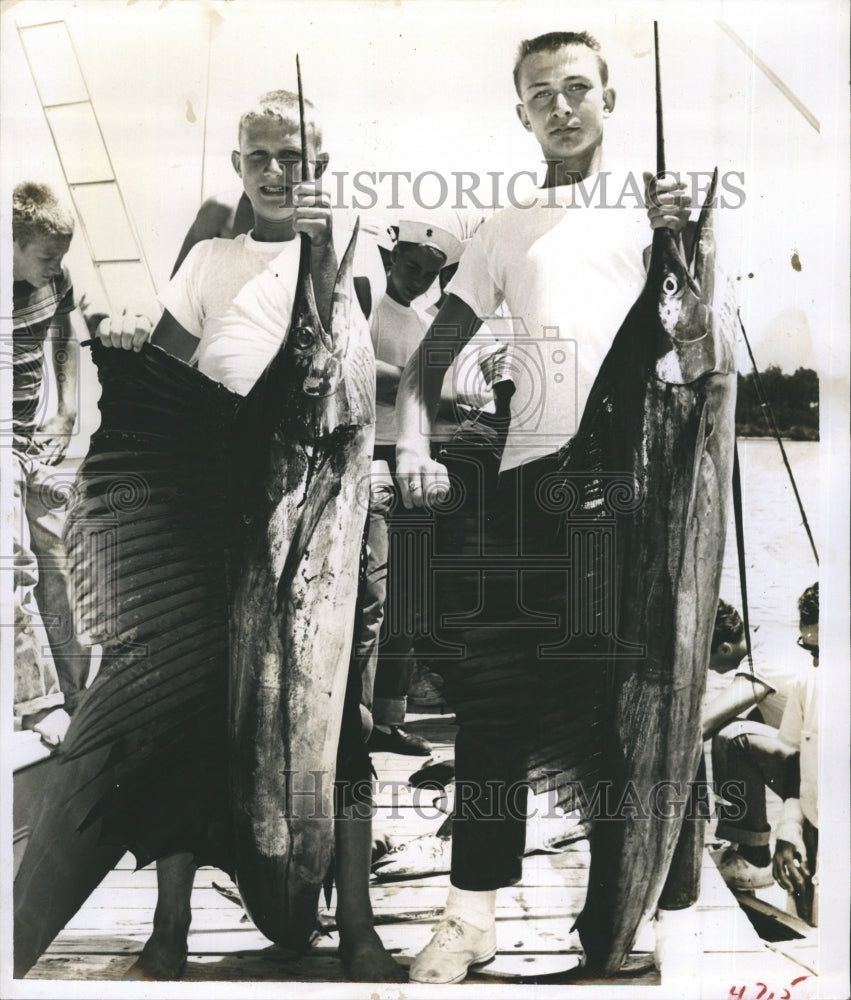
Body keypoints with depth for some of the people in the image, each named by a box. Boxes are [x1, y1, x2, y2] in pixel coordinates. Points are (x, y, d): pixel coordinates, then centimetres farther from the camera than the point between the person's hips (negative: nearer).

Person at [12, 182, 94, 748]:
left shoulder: (56, 280, 2)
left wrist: (67, 414, 15)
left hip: (37, 442, 7)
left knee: (59, 565, 9)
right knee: (16, 568, -12)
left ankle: (75, 694, 18)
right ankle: (40, 706, -6)